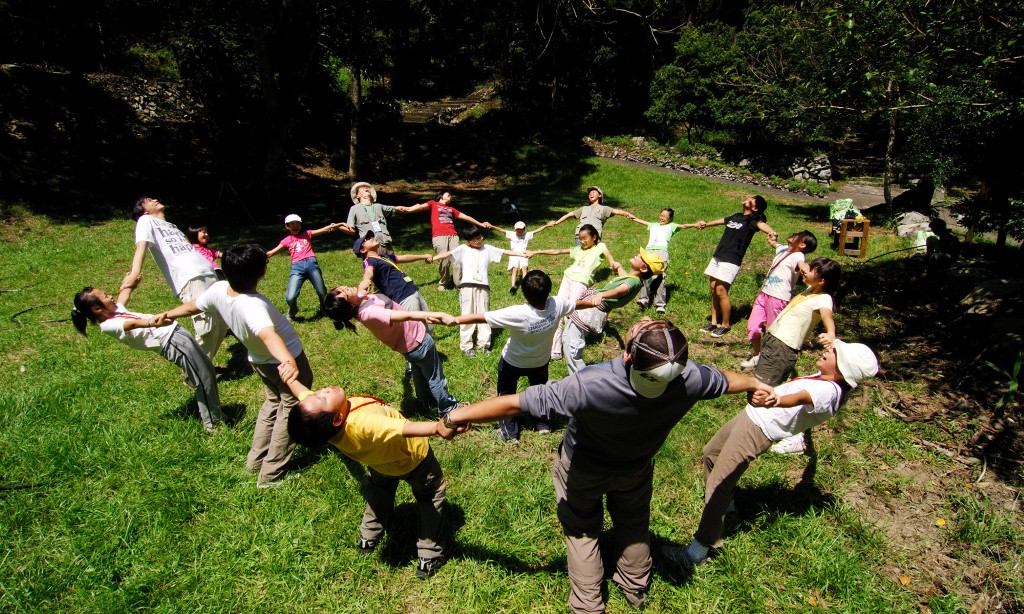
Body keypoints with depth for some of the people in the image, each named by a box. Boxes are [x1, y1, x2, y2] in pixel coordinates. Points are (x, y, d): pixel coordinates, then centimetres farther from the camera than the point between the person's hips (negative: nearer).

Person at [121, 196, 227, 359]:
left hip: (208, 274, 8)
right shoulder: (146, 221, 10)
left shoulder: (171, 225, 32)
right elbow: (141, 247, -7)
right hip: (190, 280, -8)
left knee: (222, 323, 5)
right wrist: (135, 273, -23)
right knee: (207, 327, -16)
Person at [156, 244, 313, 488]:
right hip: (286, 360, -7)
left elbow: (192, 306, 3)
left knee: (272, 403, 28)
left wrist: (168, 314, 23)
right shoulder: (253, 305, -39)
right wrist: (287, 360, -75)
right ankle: (271, 475, 14)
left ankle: (256, 459, 36)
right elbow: (268, 334, -59)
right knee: (289, 411, 8)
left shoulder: (218, 290, -17)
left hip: (260, 361, 8)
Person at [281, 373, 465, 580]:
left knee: (377, 494, 37)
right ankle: (429, 558, 28)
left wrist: (291, 379, 11)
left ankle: (367, 540, 54)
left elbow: (303, 392, -9)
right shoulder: (362, 423, -50)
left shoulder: (320, 416, -30)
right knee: (431, 495, 21)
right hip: (414, 456, -6)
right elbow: (406, 429, -59)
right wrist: (438, 428, -74)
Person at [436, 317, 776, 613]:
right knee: (633, 523, 29)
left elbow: (515, 404, -40)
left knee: (582, 530, 23)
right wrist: (755, 382, 14)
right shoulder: (688, 378, -35)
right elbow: (725, 380, -10)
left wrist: (459, 415, -25)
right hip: (636, 469, 3)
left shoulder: (589, 386, -48)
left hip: (583, 469, -3)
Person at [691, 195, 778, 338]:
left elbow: (762, 224, -30)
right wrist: (706, 224, 53)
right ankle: (714, 322, 20)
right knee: (714, 289, 9)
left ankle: (725, 325, 5)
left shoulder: (753, 220, -6)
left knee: (721, 291, -10)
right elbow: (721, 221, 36)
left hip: (731, 261, -8)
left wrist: (771, 232, -52)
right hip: (717, 256, 8)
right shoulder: (736, 216, 16)